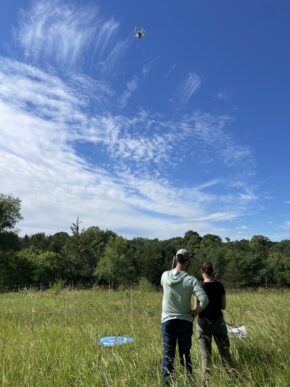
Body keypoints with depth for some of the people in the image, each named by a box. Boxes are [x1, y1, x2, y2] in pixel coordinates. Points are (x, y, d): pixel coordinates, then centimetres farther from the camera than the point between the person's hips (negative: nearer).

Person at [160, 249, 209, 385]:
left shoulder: (165, 276, -6)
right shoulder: (191, 280, -14)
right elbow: (204, 300, -22)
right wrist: (194, 312, -5)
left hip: (167, 321, 2)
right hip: (185, 321, -1)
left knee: (168, 354, 9)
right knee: (185, 355, 11)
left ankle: (166, 382, 13)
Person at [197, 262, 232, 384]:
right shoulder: (219, 285, -3)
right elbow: (223, 306, 3)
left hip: (204, 322, -2)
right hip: (218, 321, 2)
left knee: (206, 354, 8)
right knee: (224, 351, 13)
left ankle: (207, 380, 12)